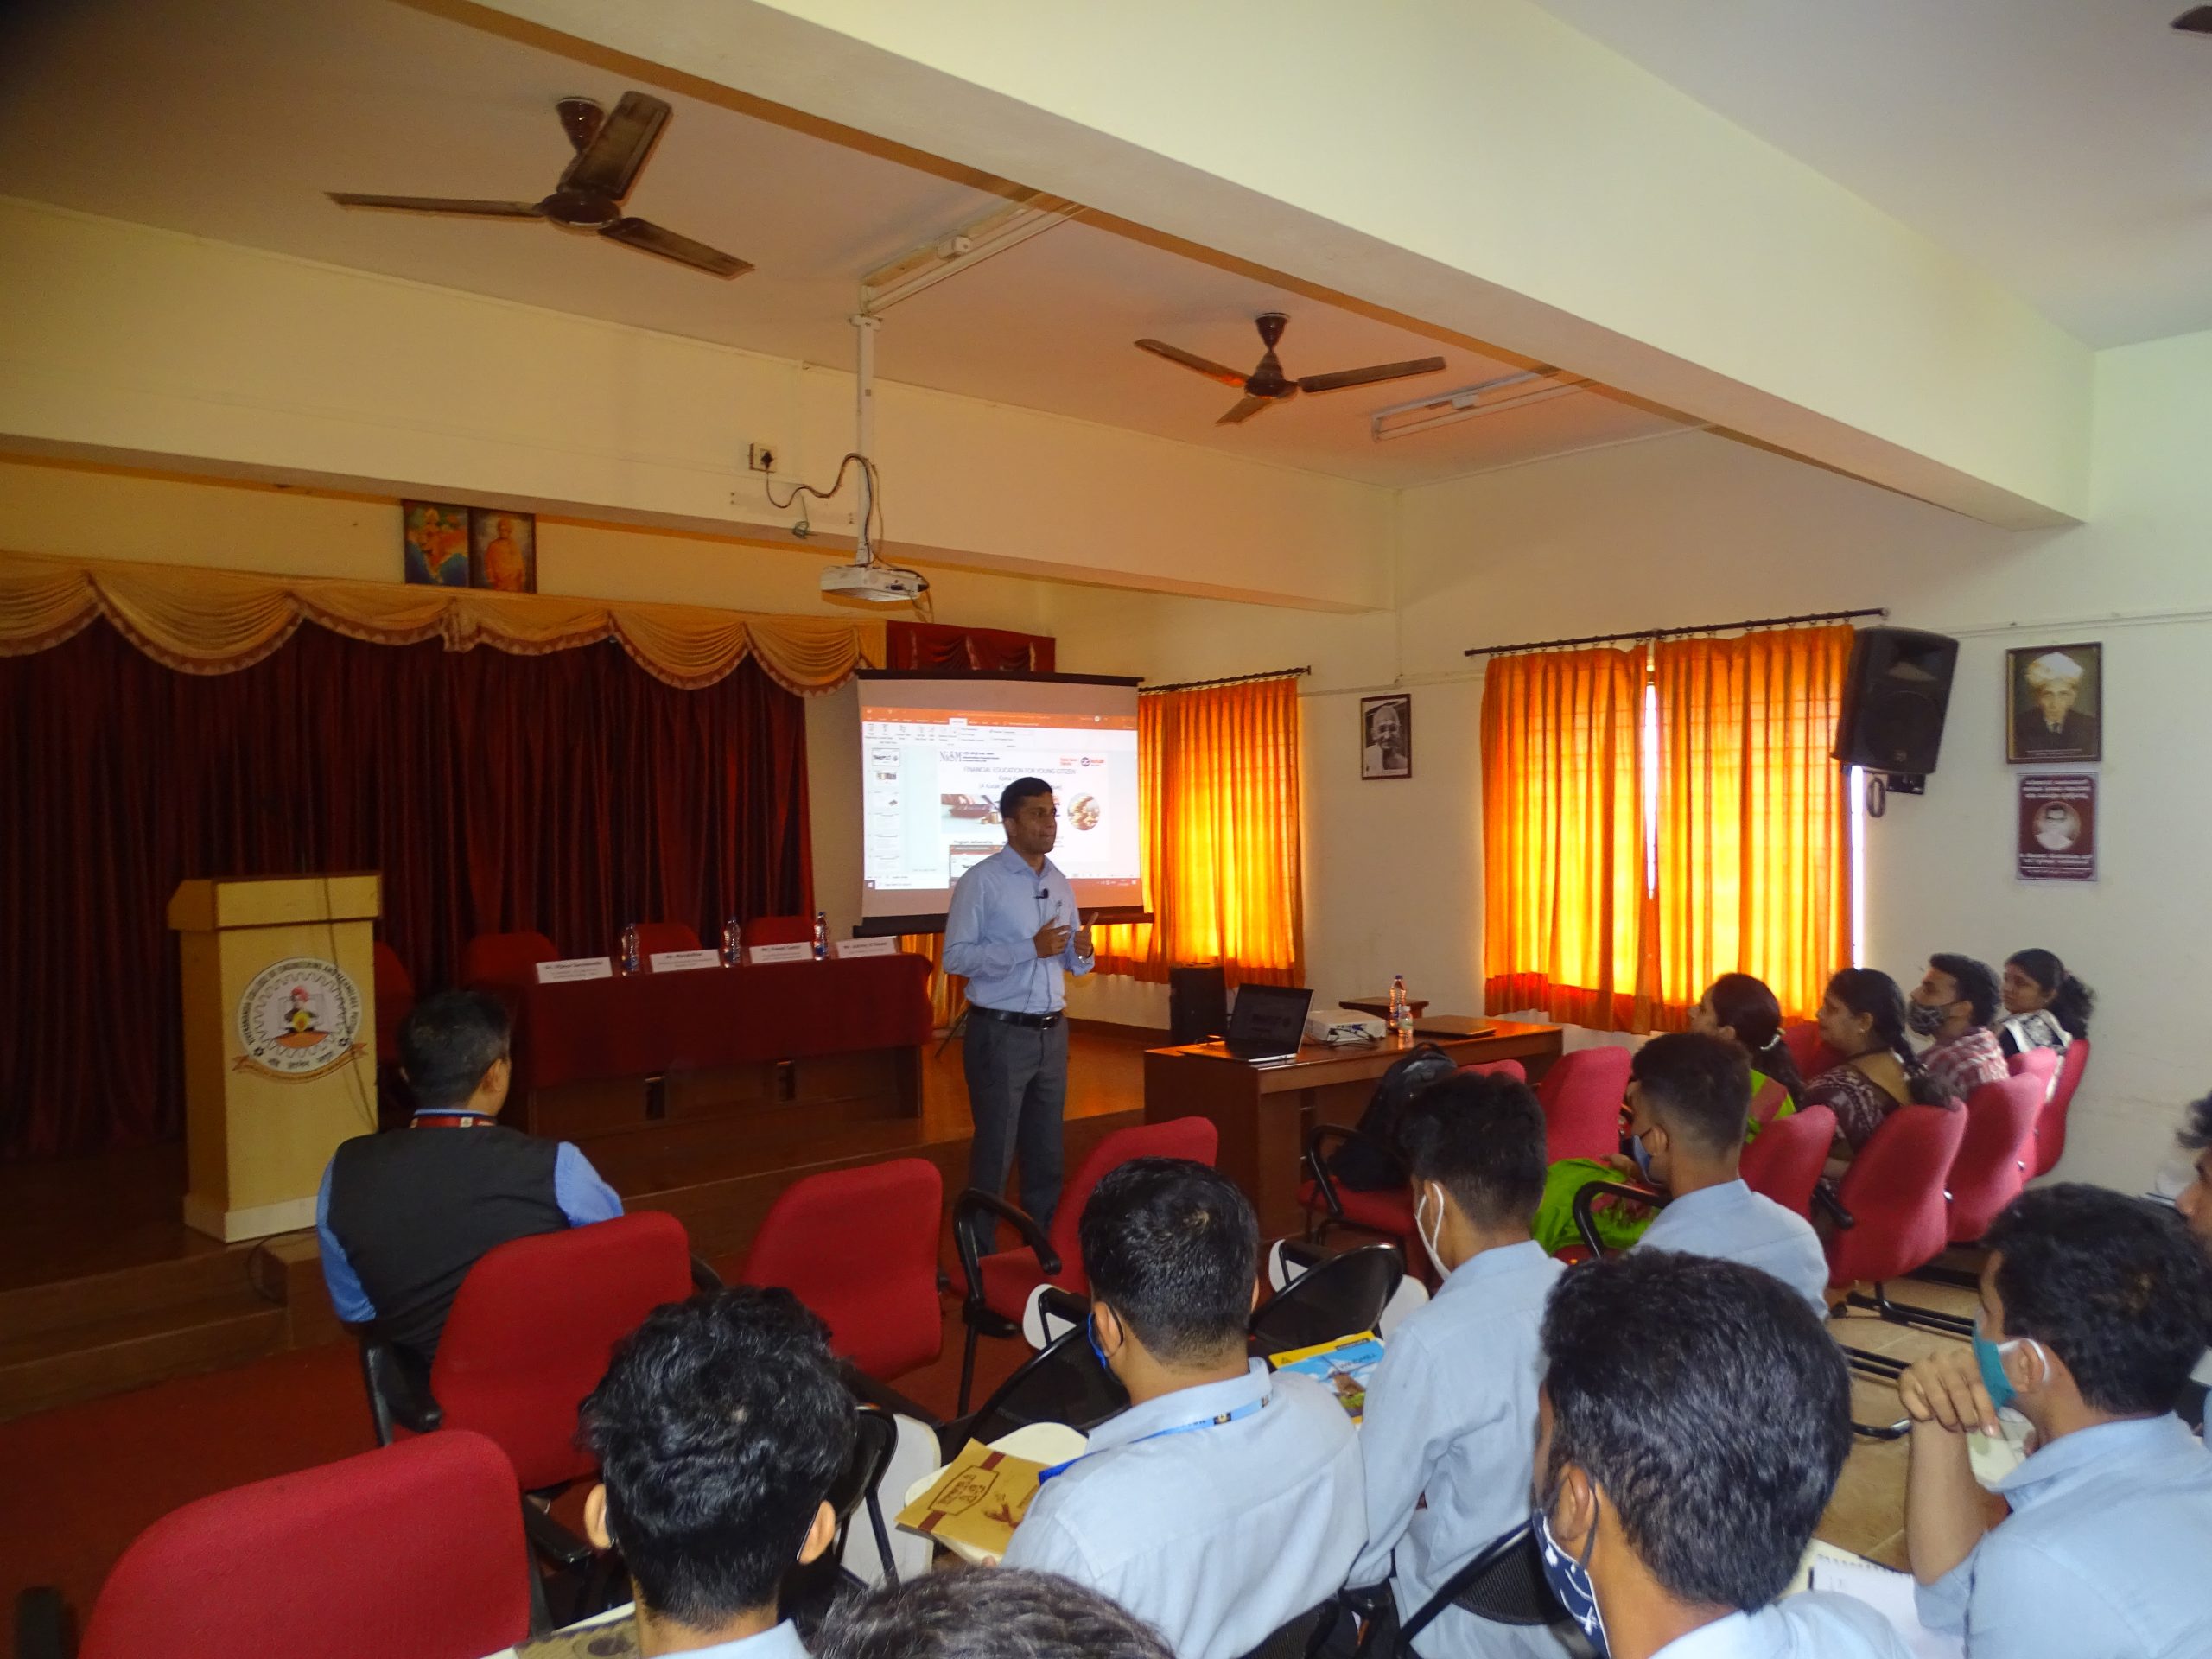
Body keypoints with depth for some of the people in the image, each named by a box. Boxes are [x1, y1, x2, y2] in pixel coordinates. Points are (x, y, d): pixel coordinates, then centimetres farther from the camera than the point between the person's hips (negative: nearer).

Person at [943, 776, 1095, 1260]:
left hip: (1053, 1032, 6)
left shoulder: (1060, 884, 11)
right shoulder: (981, 881, -10)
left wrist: (1082, 952, -8)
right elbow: (955, 957, -18)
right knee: (995, 1151, 0)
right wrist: (1030, 948, -23)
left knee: (1047, 1150, 13)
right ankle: (980, 1256, 12)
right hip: (1000, 1034, -6)